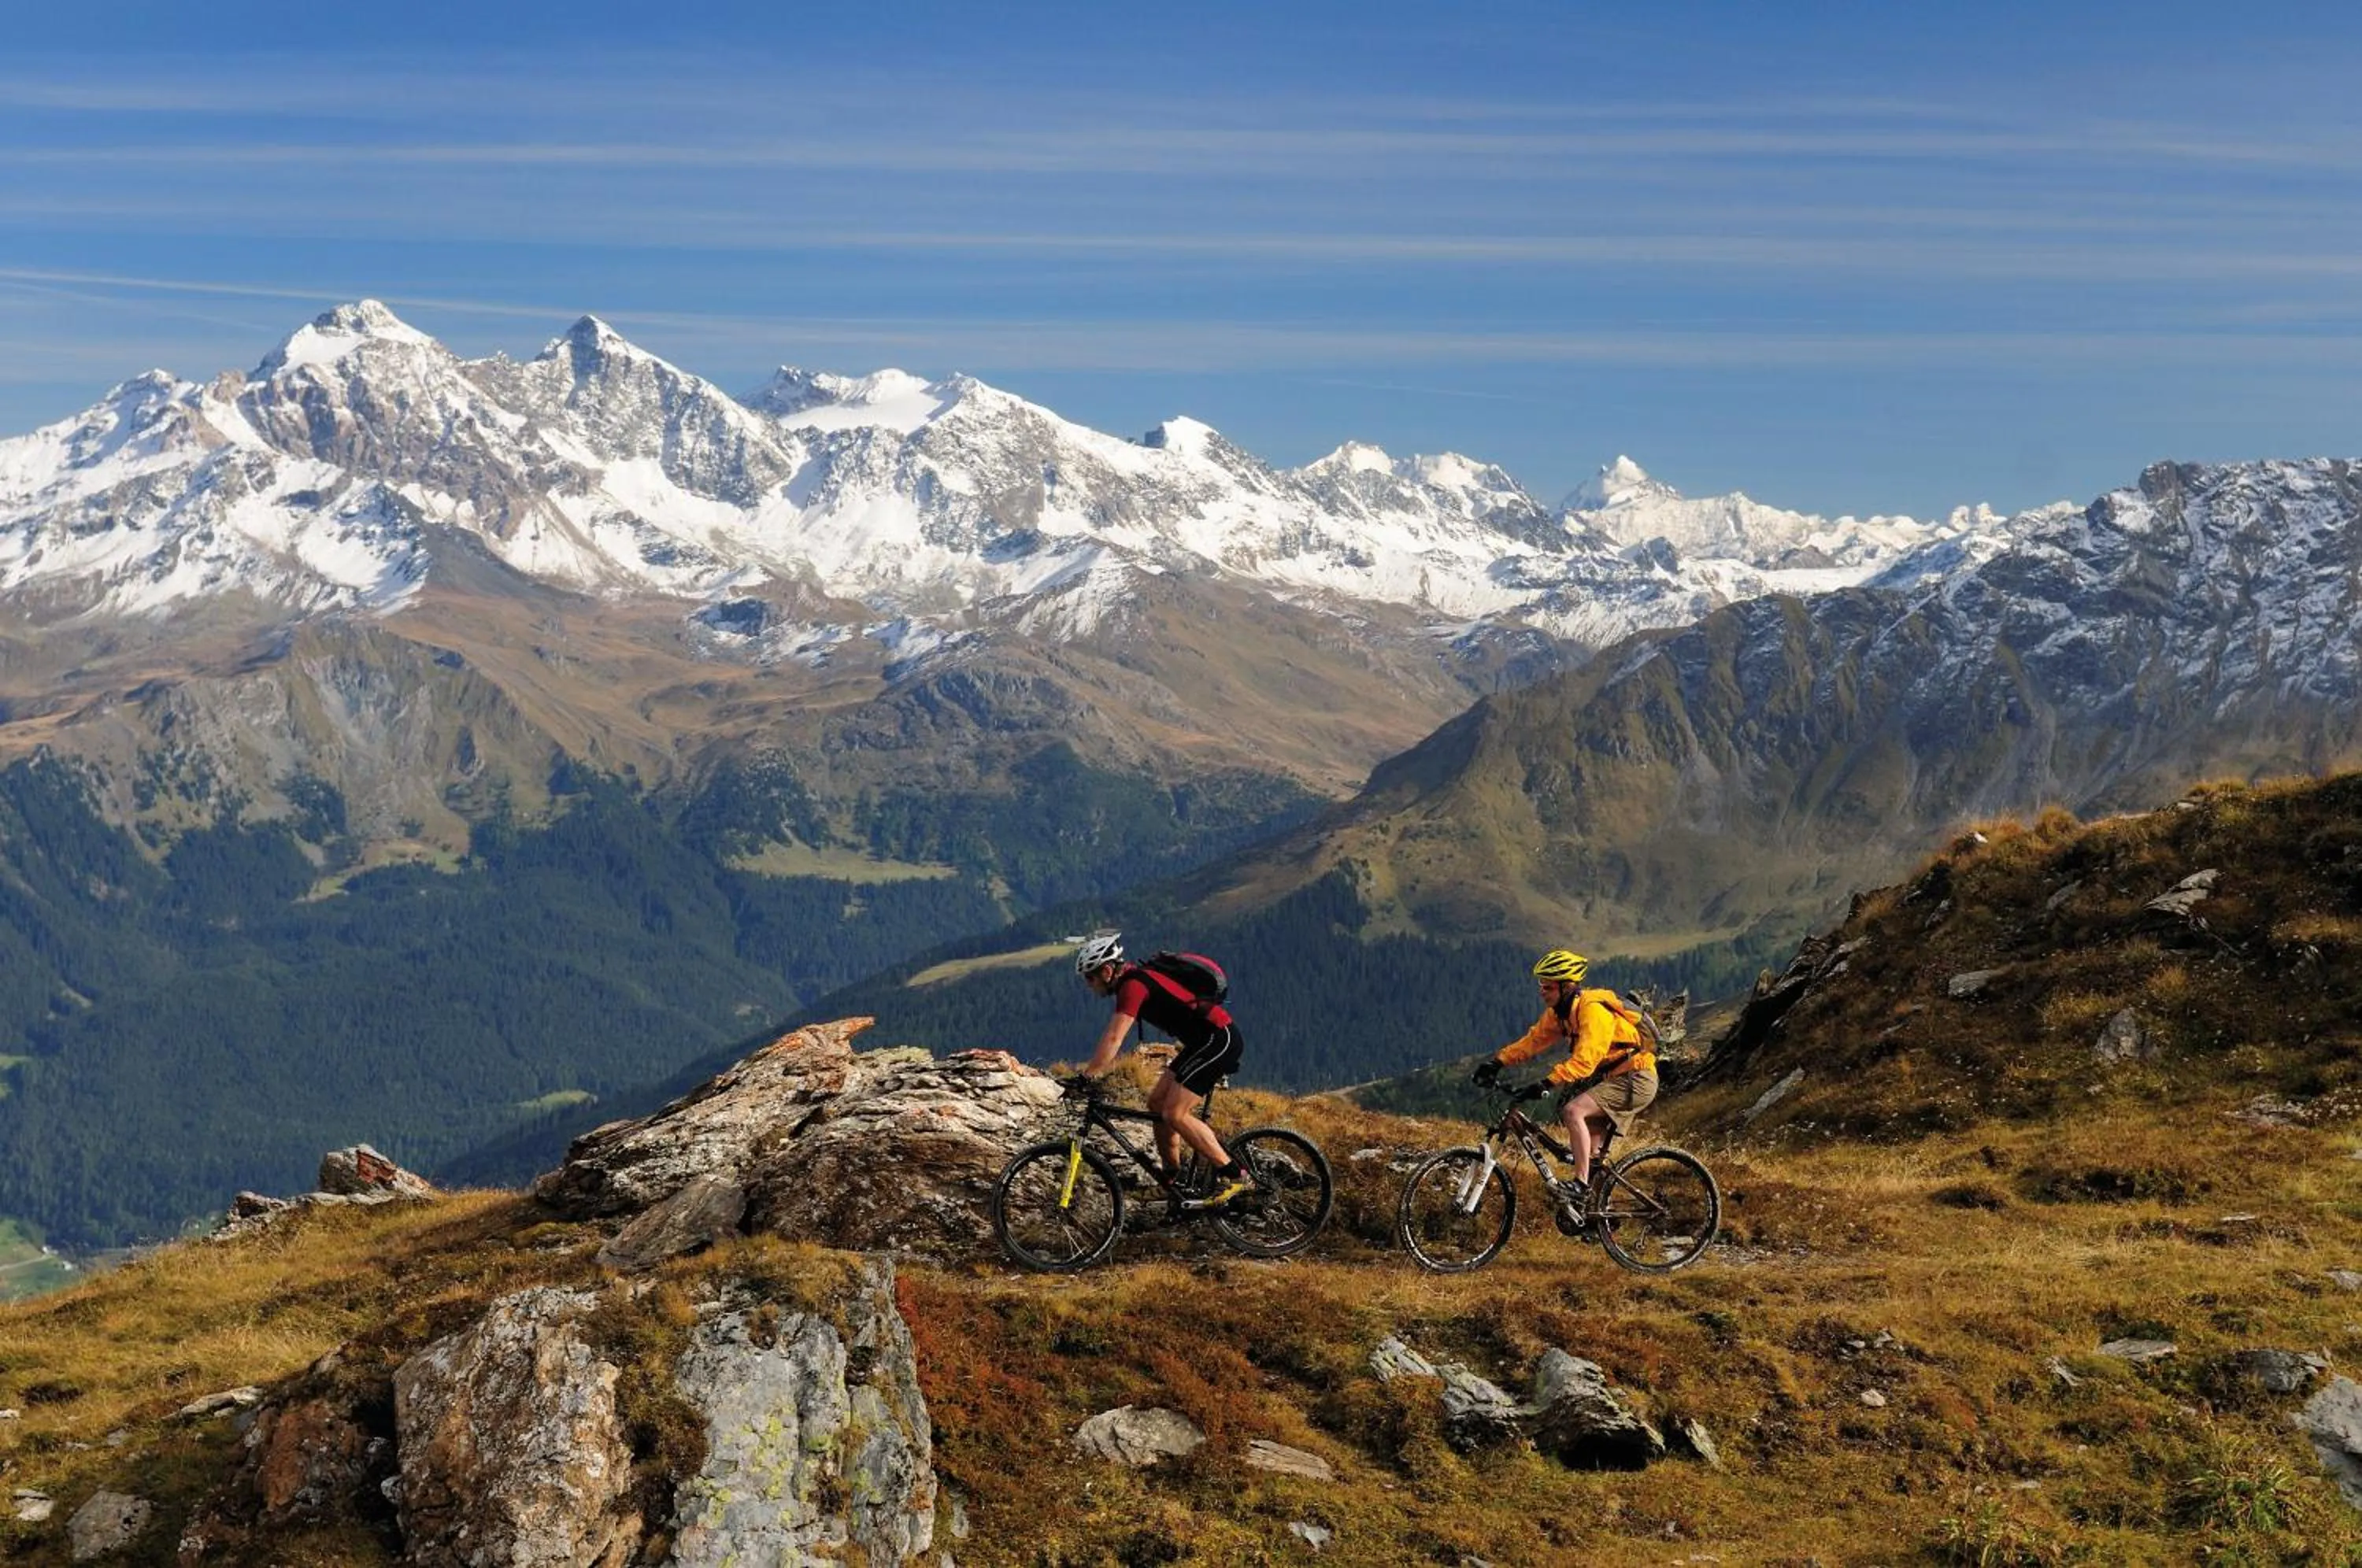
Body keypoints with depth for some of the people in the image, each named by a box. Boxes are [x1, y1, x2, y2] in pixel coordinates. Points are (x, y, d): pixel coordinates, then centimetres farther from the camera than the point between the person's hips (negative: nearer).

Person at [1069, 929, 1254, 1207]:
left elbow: (1113, 1039, -25)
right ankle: (1173, 1182, 17)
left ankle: (1237, 1178, -11)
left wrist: (1085, 1078, -22)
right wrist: (1092, 1072, 17)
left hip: (1220, 1038, -10)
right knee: (1157, 1103, 10)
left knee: (1175, 1114, -13)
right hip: (1204, 1041, 10)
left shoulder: (1133, 985, -17)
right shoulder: (1133, 978, 13)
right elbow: (1115, 1038, 21)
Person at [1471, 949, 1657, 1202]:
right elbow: (1534, 1039, 3)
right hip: (1611, 1077, 10)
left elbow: (1584, 1060, -34)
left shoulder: (1592, 1010, -24)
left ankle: (1582, 1185, -21)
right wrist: (1497, 1061, -8)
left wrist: (1547, 1083, -42)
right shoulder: (1559, 1013, 4)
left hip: (1636, 1079, -10)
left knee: (1573, 1111, -23)